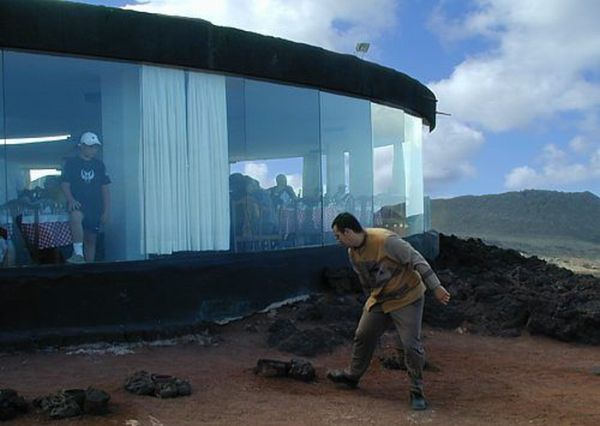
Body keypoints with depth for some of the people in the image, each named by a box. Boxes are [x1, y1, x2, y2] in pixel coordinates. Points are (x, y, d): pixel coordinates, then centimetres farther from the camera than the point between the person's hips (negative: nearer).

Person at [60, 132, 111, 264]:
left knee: (91, 239, 6)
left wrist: (106, 211, 5)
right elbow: (65, 184, -2)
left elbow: (105, 189, 11)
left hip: (95, 206, 4)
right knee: (76, 216, -37)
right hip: (78, 203, -4)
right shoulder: (71, 163, 3)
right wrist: (71, 199, -20)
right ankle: (78, 254, -40)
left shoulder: (99, 165, 11)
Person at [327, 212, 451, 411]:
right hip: (379, 300, 7)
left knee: (411, 345, -8)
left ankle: (417, 392, 8)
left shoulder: (386, 240, -29)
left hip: (407, 299, -7)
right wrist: (371, 297, 24)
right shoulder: (353, 253, -3)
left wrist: (436, 287, -26)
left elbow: (416, 260, -25)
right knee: (362, 336, 12)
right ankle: (352, 375, 33)